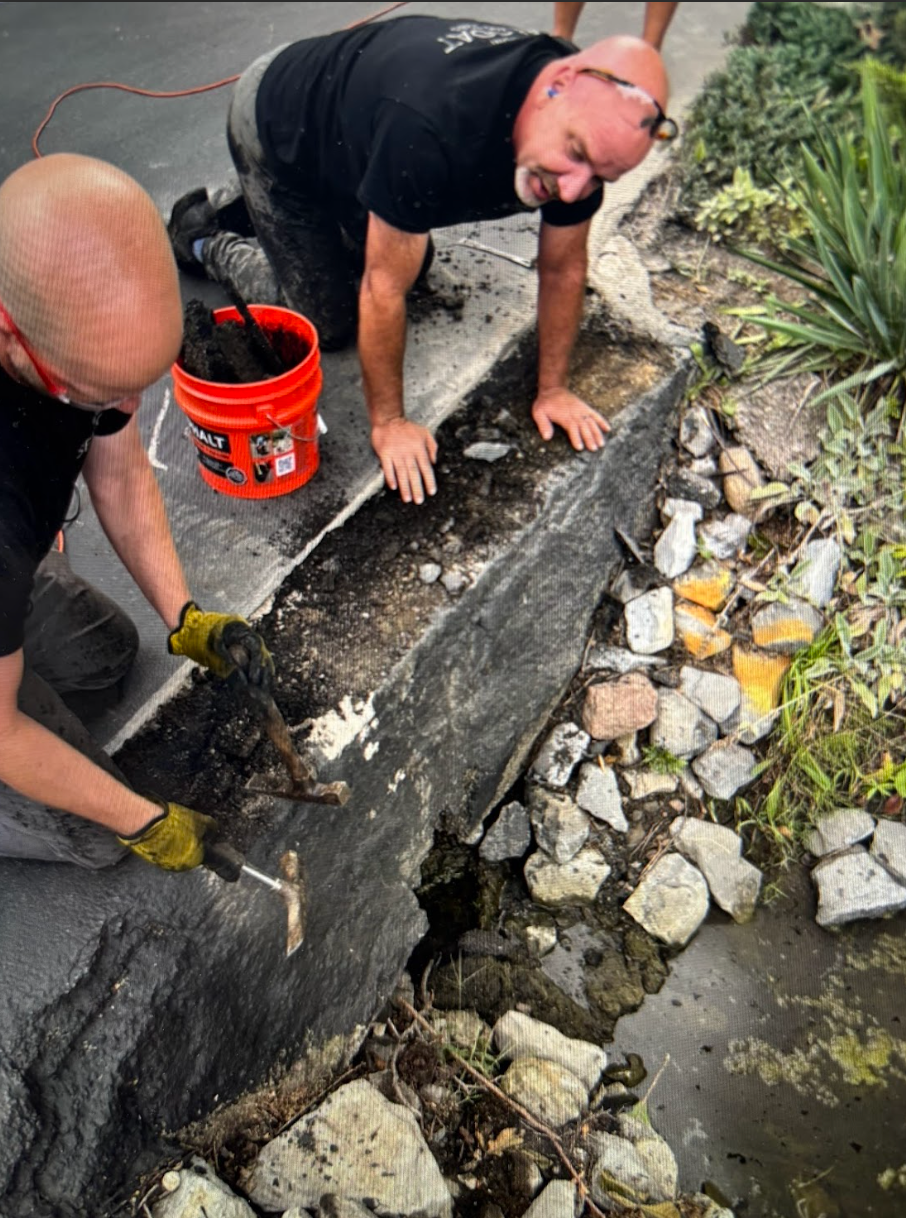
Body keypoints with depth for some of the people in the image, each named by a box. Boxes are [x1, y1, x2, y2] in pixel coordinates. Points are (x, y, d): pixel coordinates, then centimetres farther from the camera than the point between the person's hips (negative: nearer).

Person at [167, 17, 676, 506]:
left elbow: (563, 268, -12)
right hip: (275, 126, -6)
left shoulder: (590, 122, -25)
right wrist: (388, 422, -26)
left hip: (349, 126, 6)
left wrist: (553, 389, -7)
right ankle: (204, 240, 22)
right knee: (329, 323, 0)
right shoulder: (432, 127, -46)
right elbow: (385, 289, -36)